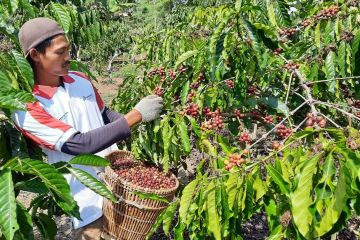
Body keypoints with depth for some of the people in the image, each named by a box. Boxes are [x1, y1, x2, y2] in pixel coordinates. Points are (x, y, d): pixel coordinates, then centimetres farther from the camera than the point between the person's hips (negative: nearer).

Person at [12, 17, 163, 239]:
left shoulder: (80, 79, 0)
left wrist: (142, 122, -4)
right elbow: (80, 144, -26)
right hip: (88, 199, -6)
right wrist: (136, 115, -27)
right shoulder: (26, 109, -20)